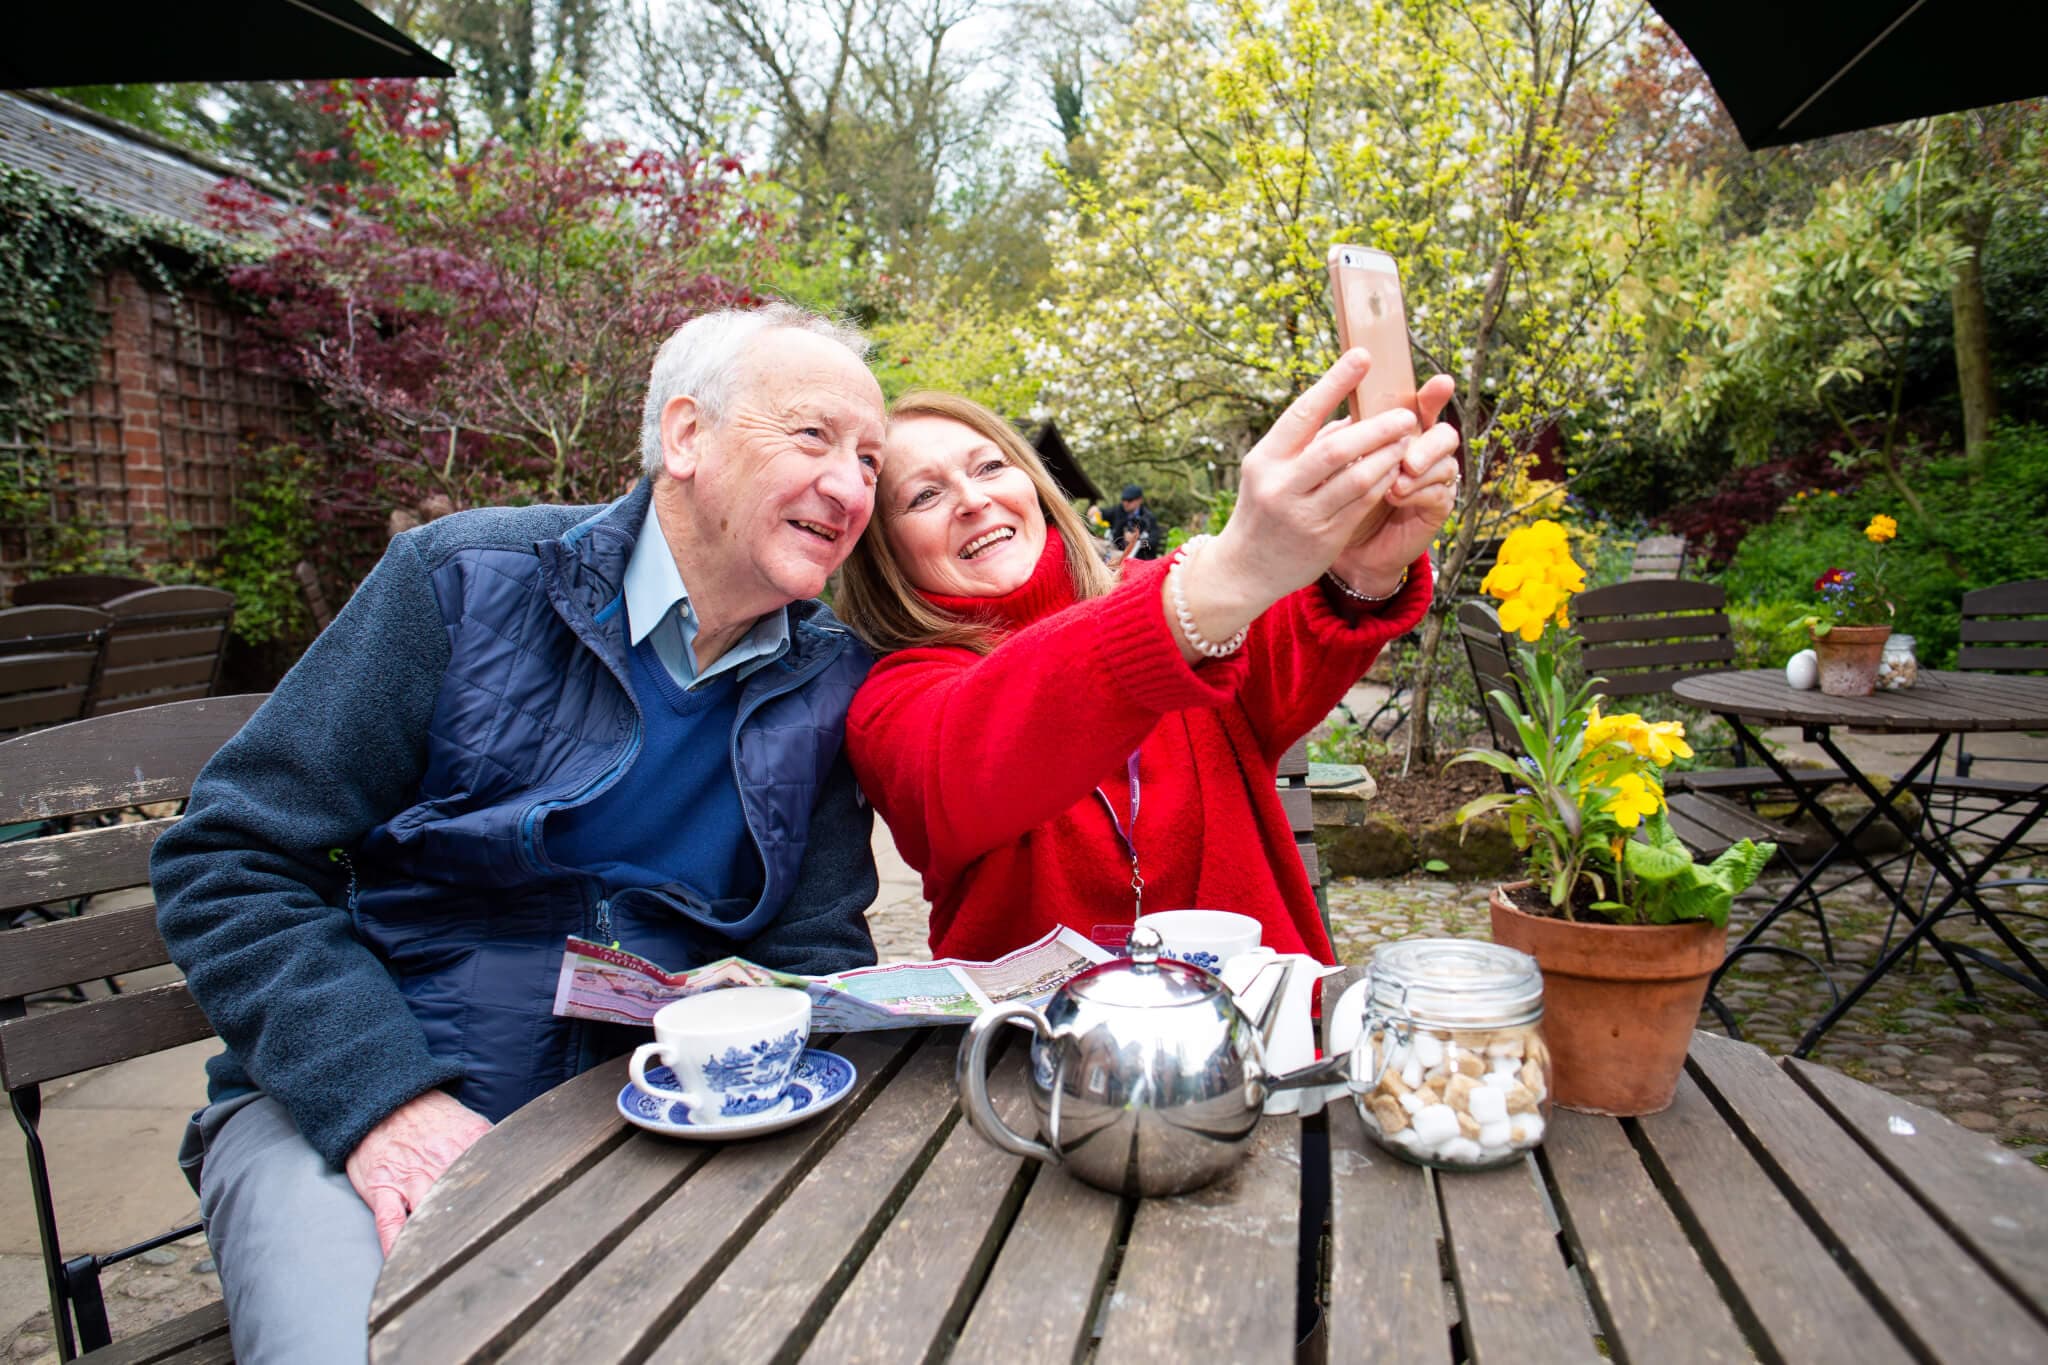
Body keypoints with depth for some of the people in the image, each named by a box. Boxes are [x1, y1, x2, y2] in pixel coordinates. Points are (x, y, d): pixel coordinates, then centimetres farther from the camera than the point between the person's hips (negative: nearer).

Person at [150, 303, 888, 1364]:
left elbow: (817, 953, 6)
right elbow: (228, 864, -7)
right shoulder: (468, 584, -9)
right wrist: (381, 1097, -18)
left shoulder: (830, 687, 0)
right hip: (346, 1105, -2)